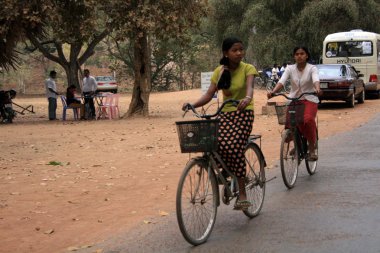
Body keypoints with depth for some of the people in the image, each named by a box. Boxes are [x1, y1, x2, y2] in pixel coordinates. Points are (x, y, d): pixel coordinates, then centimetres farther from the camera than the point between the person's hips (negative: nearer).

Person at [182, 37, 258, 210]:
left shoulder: (247, 69, -5)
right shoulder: (219, 71, 6)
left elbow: (249, 86, -25)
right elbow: (209, 94, 0)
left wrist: (247, 98, -48)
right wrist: (192, 104, -19)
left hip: (243, 113, -4)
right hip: (225, 113, 4)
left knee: (234, 147, -25)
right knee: (217, 146, -24)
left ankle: (242, 195, -17)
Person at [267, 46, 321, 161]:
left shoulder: (312, 68, -2)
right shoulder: (290, 69, 4)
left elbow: (315, 79, -24)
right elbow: (281, 81, -12)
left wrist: (317, 89, -47)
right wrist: (273, 91, -32)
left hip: (309, 100, -2)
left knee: (308, 120, -31)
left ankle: (312, 149, -14)